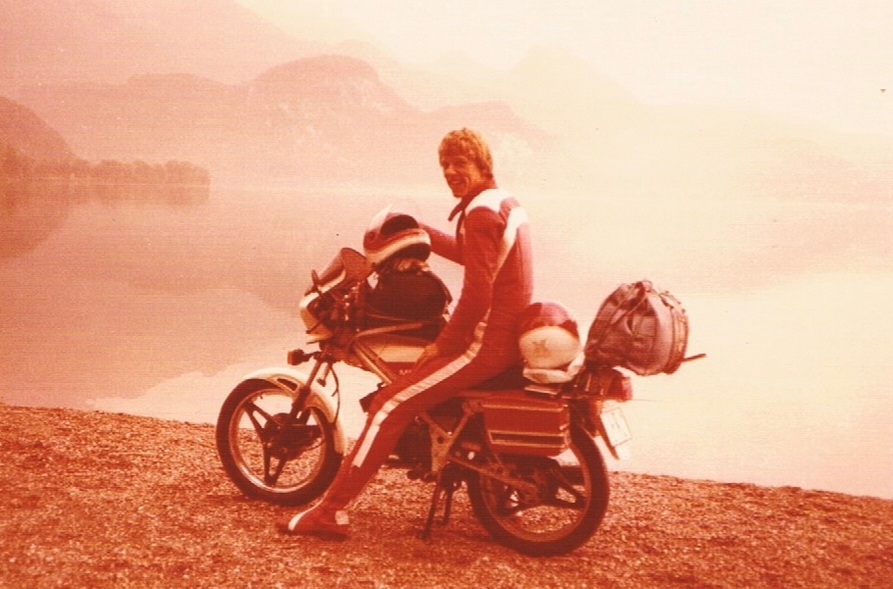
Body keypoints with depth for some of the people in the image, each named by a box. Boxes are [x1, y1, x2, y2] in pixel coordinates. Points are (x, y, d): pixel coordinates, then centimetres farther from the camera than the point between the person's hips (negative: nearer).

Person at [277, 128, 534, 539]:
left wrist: (443, 344, -14)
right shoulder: (506, 202, 14)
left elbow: (477, 294, -22)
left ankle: (332, 512, -12)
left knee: (391, 404, -12)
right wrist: (417, 230, 29)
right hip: (511, 333, 11)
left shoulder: (480, 212, -17)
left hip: (486, 341, -11)